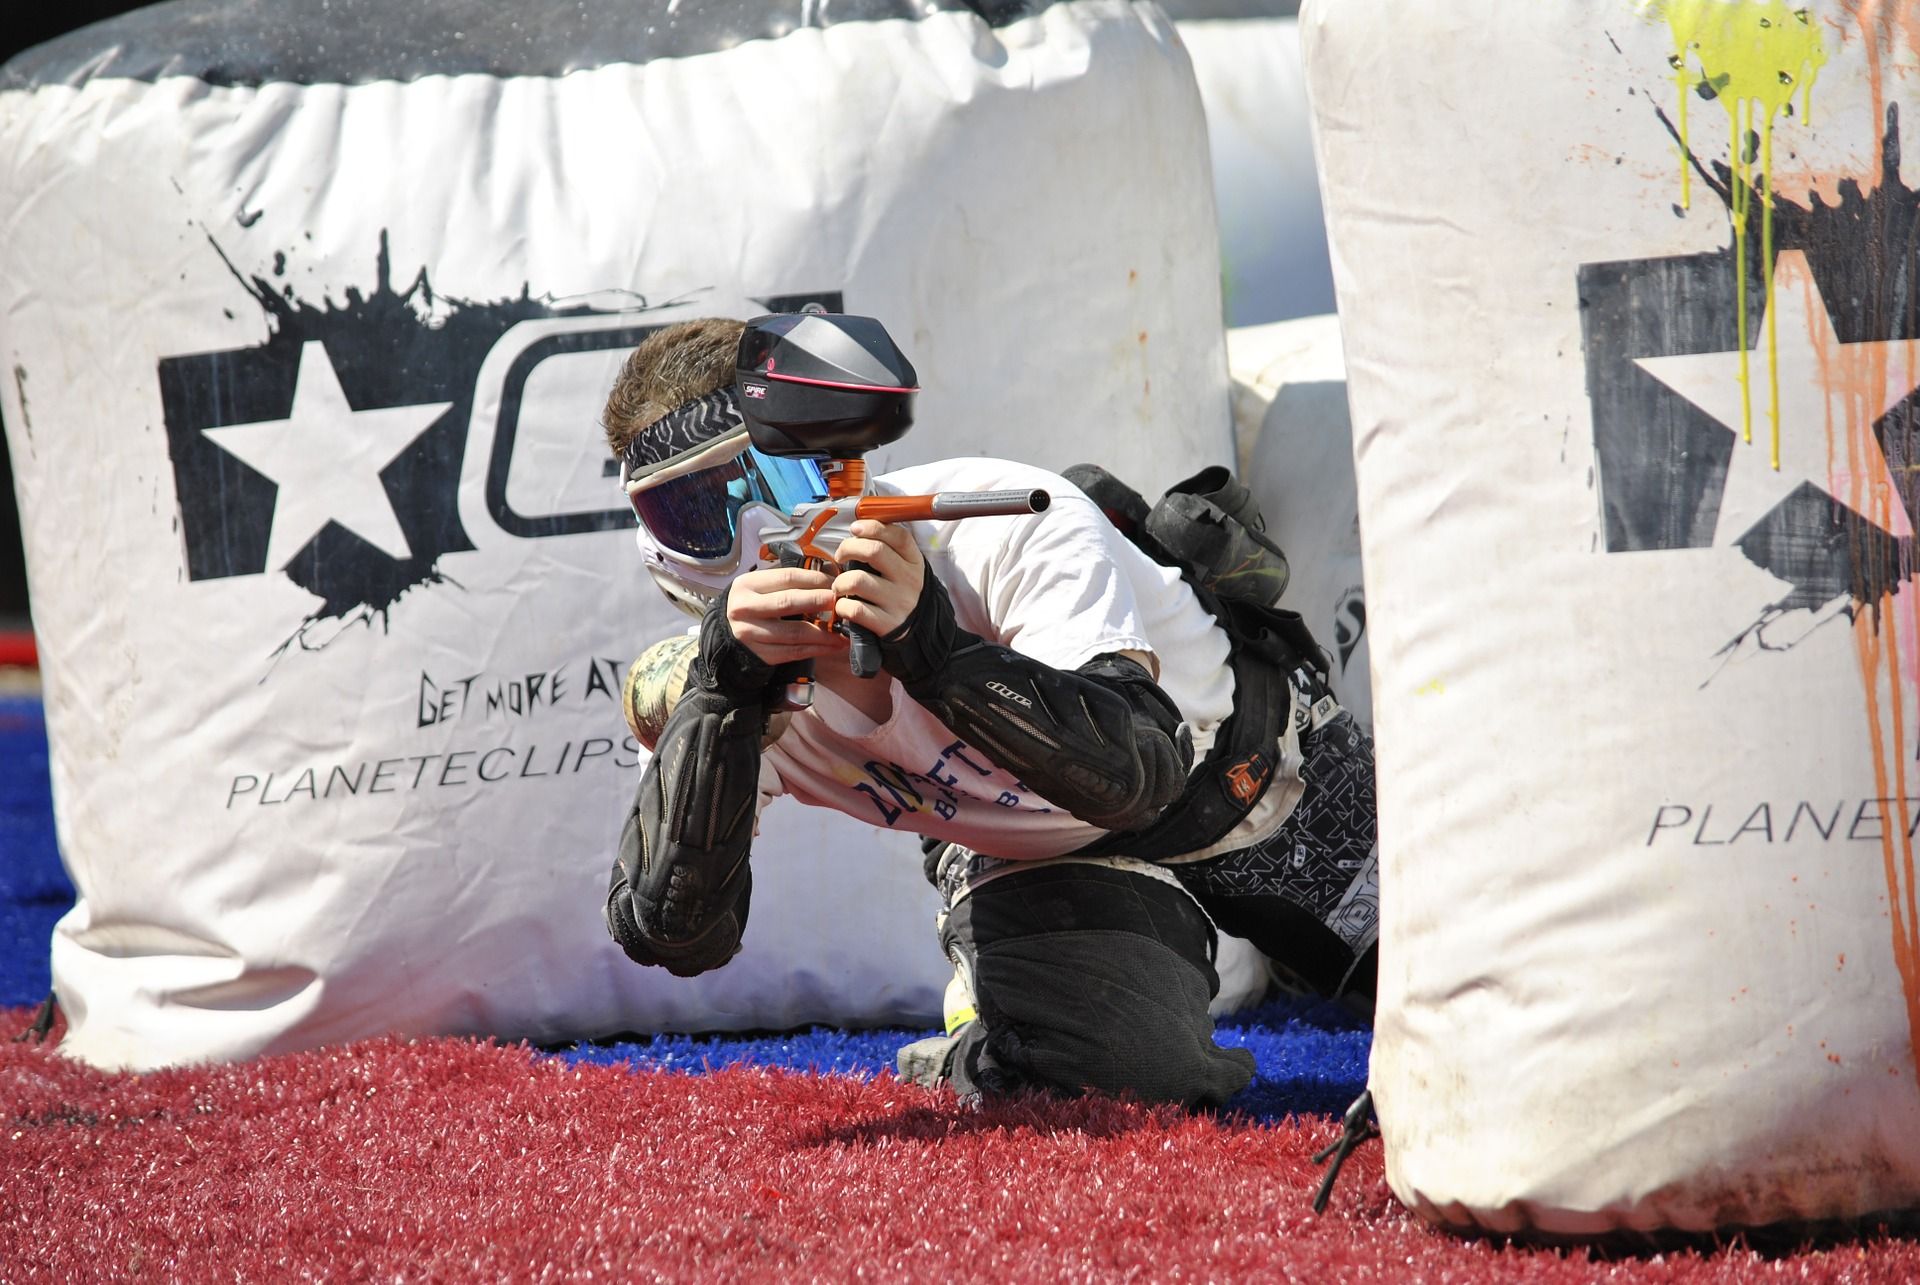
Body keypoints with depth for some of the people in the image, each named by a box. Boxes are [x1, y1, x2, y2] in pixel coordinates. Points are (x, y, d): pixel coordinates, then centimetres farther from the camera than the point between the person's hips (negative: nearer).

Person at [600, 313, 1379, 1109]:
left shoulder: (1010, 529, -33)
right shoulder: (725, 672, -22)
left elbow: (1134, 773, -44)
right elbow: (673, 937, -34)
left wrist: (934, 647, -56)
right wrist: (724, 685, -44)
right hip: (1043, 859, 1)